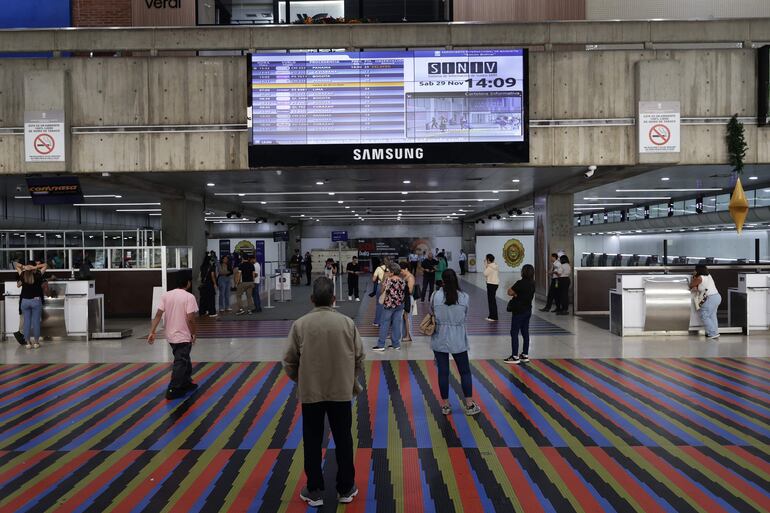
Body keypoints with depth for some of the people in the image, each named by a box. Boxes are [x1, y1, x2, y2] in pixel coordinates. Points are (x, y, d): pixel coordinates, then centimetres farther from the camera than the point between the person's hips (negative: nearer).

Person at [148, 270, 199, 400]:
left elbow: (158, 315, -4)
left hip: (171, 336, 7)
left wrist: (152, 332, -3)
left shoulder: (166, 295, 1)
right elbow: (190, 319, -19)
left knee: (184, 360, 23)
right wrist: (194, 333, -6)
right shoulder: (189, 297, -15)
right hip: (183, 337, -7)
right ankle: (173, 390, -1)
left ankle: (186, 382, 35)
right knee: (180, 363, 0)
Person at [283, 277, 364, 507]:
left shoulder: (300, 325, -10)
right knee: (343, 440, 14)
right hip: (342, 391, 1)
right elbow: (359, 358, 0)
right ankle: (346, 489, 26)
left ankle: (314, 492, 22)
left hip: (310, 392, -1)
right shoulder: (347, 323, -8)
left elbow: (289, 362, -3)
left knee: (312, 442, 12)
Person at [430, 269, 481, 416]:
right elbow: (465, 317, 2)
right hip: (458, 340, 0)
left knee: (443, 372, 9)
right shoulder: (464, 297, -9)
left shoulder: (436, 296, -11)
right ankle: (470, 405, 16)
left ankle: (445, 405, 18)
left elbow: (432, 313, 1)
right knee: (465, 372, 12)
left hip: (440, 340, 0)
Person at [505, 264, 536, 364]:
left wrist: (515, 294, 2)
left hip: (519, 311, -8)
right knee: (525, 332, 14)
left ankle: (515, 357, 1)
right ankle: (525, 355, 20)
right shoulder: (532, 284, 4)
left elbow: (510, 292, -15)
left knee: (514, 333, -1)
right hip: (528, 310, 8)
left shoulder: (520, 283, -21)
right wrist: (517, 294, -4)